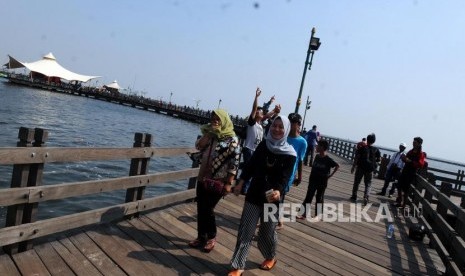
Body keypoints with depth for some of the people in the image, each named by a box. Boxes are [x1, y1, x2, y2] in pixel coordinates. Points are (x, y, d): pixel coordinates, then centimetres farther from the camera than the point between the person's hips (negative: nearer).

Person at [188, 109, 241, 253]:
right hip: (203, 178, 6)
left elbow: (234, 163, -13)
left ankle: (211, 237, 22)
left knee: (207, 209, -1)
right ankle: (201, 236, 27)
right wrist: (208, 132, -10)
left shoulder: (232, 139, -11)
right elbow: (199, 146, -5)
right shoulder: (210, 135, 9)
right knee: (200, 208, 10)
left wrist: (228, 183, -16)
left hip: (218, 181, -6)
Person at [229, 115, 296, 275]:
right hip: (254, 195, 2)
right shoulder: (263, 145, 1)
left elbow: (285, 177, -15)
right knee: (245, 231, 2)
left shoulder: (289, 154, -7)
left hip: (272, 199, -2)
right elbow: (251, 165, 5)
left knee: (267, 232, 13)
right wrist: (241, 182, -2)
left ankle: (271, 258, 41)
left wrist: (279, 191, -34)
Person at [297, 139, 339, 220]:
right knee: (308, 196, 3)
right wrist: (311, 176, 7)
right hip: (313, 180, 5)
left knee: (319, 198, 6)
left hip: (322, 182, -4)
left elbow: (337, 166, -5)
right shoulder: (317, 156, 2)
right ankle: (304, 213, 8)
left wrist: (331, 175, -7)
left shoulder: (328, 159, -14)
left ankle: (318, 215, 18)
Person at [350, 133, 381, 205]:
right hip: (370, 169, 2)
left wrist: (353, 167, -5)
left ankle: (354, 197, 15)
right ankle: (366, 197, -8)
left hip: (361, 168, -1)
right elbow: (379, 159, 4)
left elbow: (356, 158, -9)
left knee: (356, 182, 11)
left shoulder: (362, 148, -5)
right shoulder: (376, 150, 1)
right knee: (368, 184, 11)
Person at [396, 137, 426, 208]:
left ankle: (403, 204, 8)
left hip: (412, 173, -7)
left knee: (405, 189, -3)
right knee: (399, 186, 12)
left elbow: (420, 164, -23)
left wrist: (410, 161, -29)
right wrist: (404, 158, 0)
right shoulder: (411, 151, 11)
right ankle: (399, 201, 25)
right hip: (405, 171, 7)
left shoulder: (421, 154, -11)